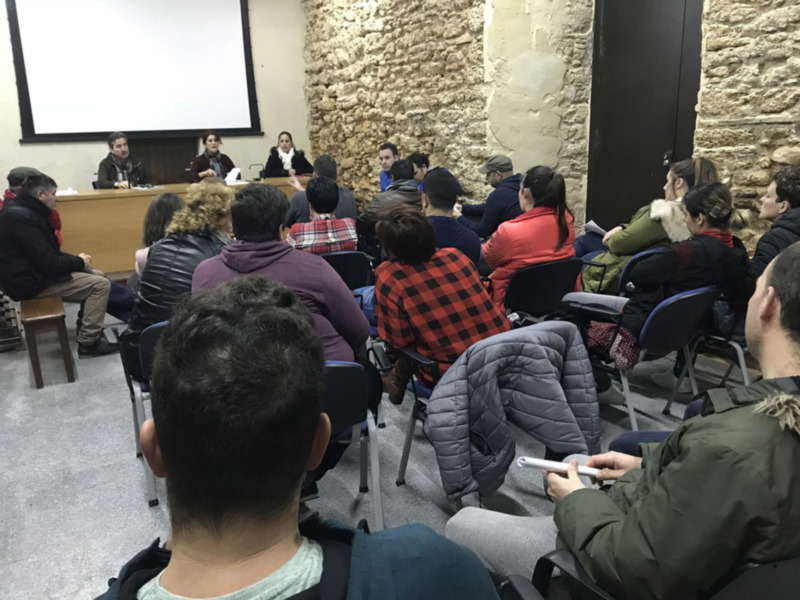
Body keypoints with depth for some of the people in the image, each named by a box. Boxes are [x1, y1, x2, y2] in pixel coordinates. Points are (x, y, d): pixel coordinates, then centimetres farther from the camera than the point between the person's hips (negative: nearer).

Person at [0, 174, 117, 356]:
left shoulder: (24, 212, 11)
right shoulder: (21, 217, -23)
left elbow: (48, 253, 16)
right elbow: (47, 263, -26)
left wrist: (75, 259, 1)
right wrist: (79, 262, -10)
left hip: (35, 273, 11)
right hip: (32, 283, -11)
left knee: (97, 277, 14)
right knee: (101, 284, -14)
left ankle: (87, 328, 19)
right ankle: (88, 342, -7)